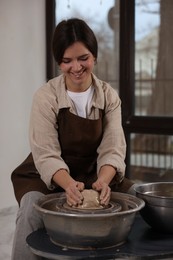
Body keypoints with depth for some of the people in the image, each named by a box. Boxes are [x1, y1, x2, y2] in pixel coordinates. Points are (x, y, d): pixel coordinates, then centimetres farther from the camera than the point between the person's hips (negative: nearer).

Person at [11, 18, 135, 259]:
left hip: (94, 174, 3)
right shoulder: (46, 96, -15)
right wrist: (69, 184, -39)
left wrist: (102, 181, -34)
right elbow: (46, 155, -19)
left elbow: (112, 149, -13)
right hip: (48, 177, -3)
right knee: (32, 212, -33)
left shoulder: (109, 96, -5)